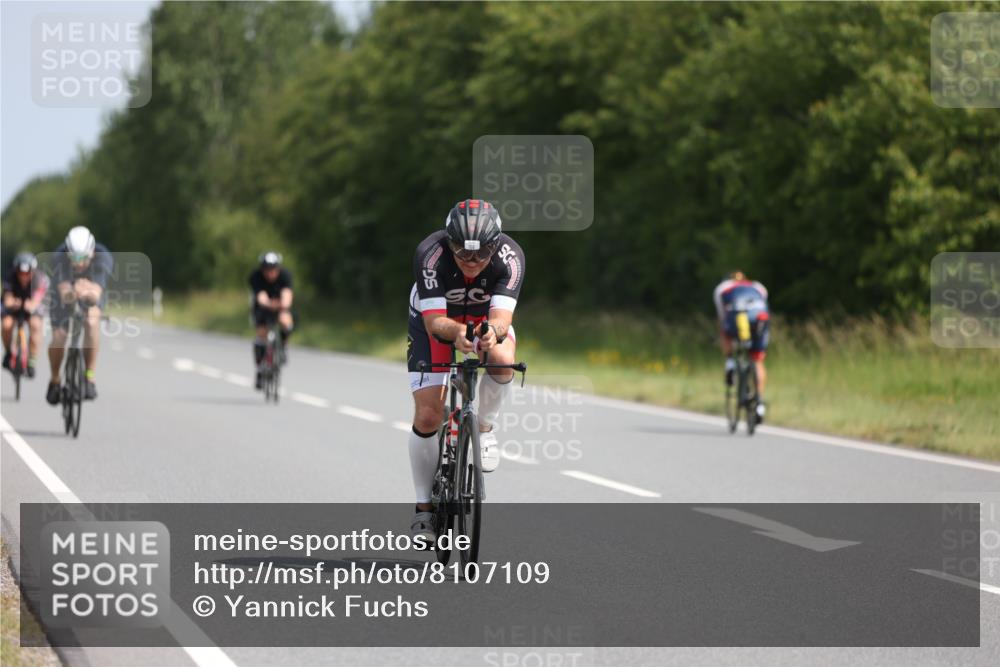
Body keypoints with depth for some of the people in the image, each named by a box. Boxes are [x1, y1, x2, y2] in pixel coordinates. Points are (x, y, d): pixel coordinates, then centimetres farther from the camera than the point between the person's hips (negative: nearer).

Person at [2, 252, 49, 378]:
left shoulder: (41, 279, -30)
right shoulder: (10, 278, -28)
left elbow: (36, 300, -40)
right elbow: (8, 300, -35)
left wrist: (31, 305, -64)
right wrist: (12, 303, -60)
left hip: (33, 305, 0)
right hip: (14, 305, 1)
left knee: (35, 325, -31)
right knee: (7, 324, -29)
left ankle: (31, 362, -18)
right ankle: (8, 352, 1)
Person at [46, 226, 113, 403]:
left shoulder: (103, 258, -36)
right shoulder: (59, 256, -36)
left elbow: (97, 292, -50)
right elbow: (63, 291, -48)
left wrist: (89, 292, -73)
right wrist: (69, 294, -72)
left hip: (91, 296, -1)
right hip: (65, 294, 1)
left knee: (91, 321, -32)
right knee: (58, 339, -11)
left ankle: (90, 378, -22)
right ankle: (54, 381, 20)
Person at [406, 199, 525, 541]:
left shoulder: (510, 256, -32)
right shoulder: (430, 254, -35)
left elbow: (501, 315, -40)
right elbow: (434, 322, -38)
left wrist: (493, 331, -64)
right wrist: (456, 332, -60)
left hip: (485, 317, 1)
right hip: (435, 318, -1)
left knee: (502, 358, -35)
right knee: (428, 414, -12)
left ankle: (484, 427, -6)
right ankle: (424, 507, 6)